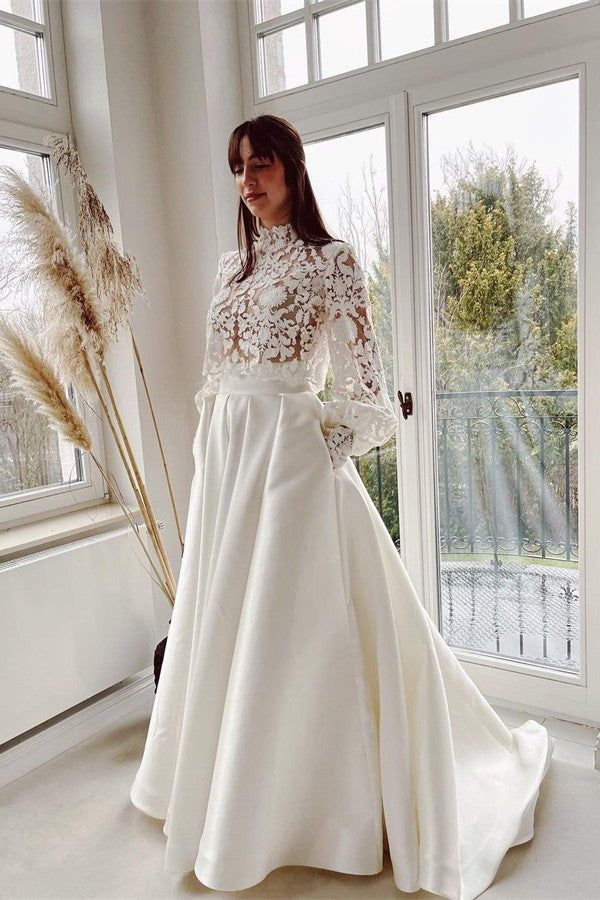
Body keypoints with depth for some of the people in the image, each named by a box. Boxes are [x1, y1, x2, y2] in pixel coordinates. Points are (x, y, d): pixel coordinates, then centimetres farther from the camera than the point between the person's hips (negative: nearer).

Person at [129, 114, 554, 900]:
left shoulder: (331, 259, -4)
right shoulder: (234, 264, 16)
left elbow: (362, 373, -7)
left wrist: (328, 445, -11)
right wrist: (214, 445, 13)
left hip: (291, 453, -7)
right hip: (226, 456, 7)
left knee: (293, 621, 0)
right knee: (227, 616, 14)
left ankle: (296, 803, 21)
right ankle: (233, 788, 37)